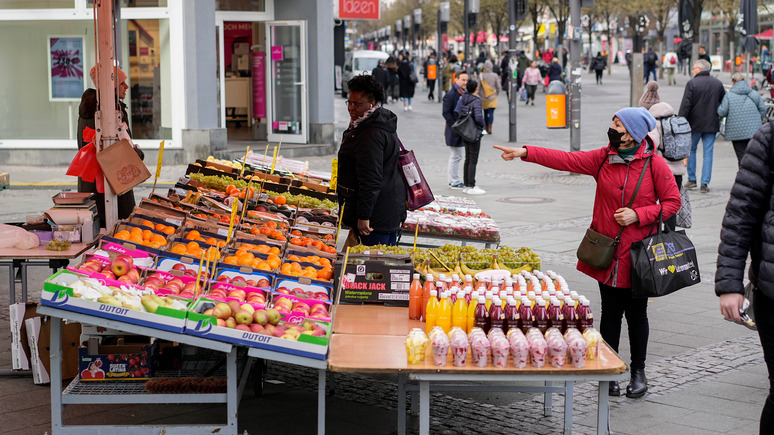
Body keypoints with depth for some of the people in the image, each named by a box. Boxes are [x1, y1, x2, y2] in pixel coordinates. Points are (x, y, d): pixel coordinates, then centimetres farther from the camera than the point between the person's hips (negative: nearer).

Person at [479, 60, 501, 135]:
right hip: (492, 98, -1)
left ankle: (487, 128, 21)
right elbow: (498, 87, -1)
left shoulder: (481, 75, -8)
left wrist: (480, 94, 11)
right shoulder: (495, 76, -6)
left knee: (485, 113, 14)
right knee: (491, 113, -3)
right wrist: (496, 94, 17)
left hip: (483, 98, 1)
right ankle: (489, 128, -18)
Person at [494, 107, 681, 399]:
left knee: (636, 314, 7)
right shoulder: (603, 158, 3)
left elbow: (672, 202, -3)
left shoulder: (654, 164, -6)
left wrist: (637, 215, -15)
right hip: (606, 253, 3)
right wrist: (525, 153, -13)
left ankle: (638, 372, 23)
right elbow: (567, 160, -4)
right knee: (610, 312, 7)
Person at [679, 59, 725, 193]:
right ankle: (705, 183, 0)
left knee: (691, 150, 13)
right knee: (708, 153, 4)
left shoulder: (691, 83, -9)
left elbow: (685, 105, -12)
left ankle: (692, 179, 13)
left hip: (694, 124, -3)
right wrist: (720, 116, 25)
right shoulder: (718, 83, 6)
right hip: (711, 124, 3)